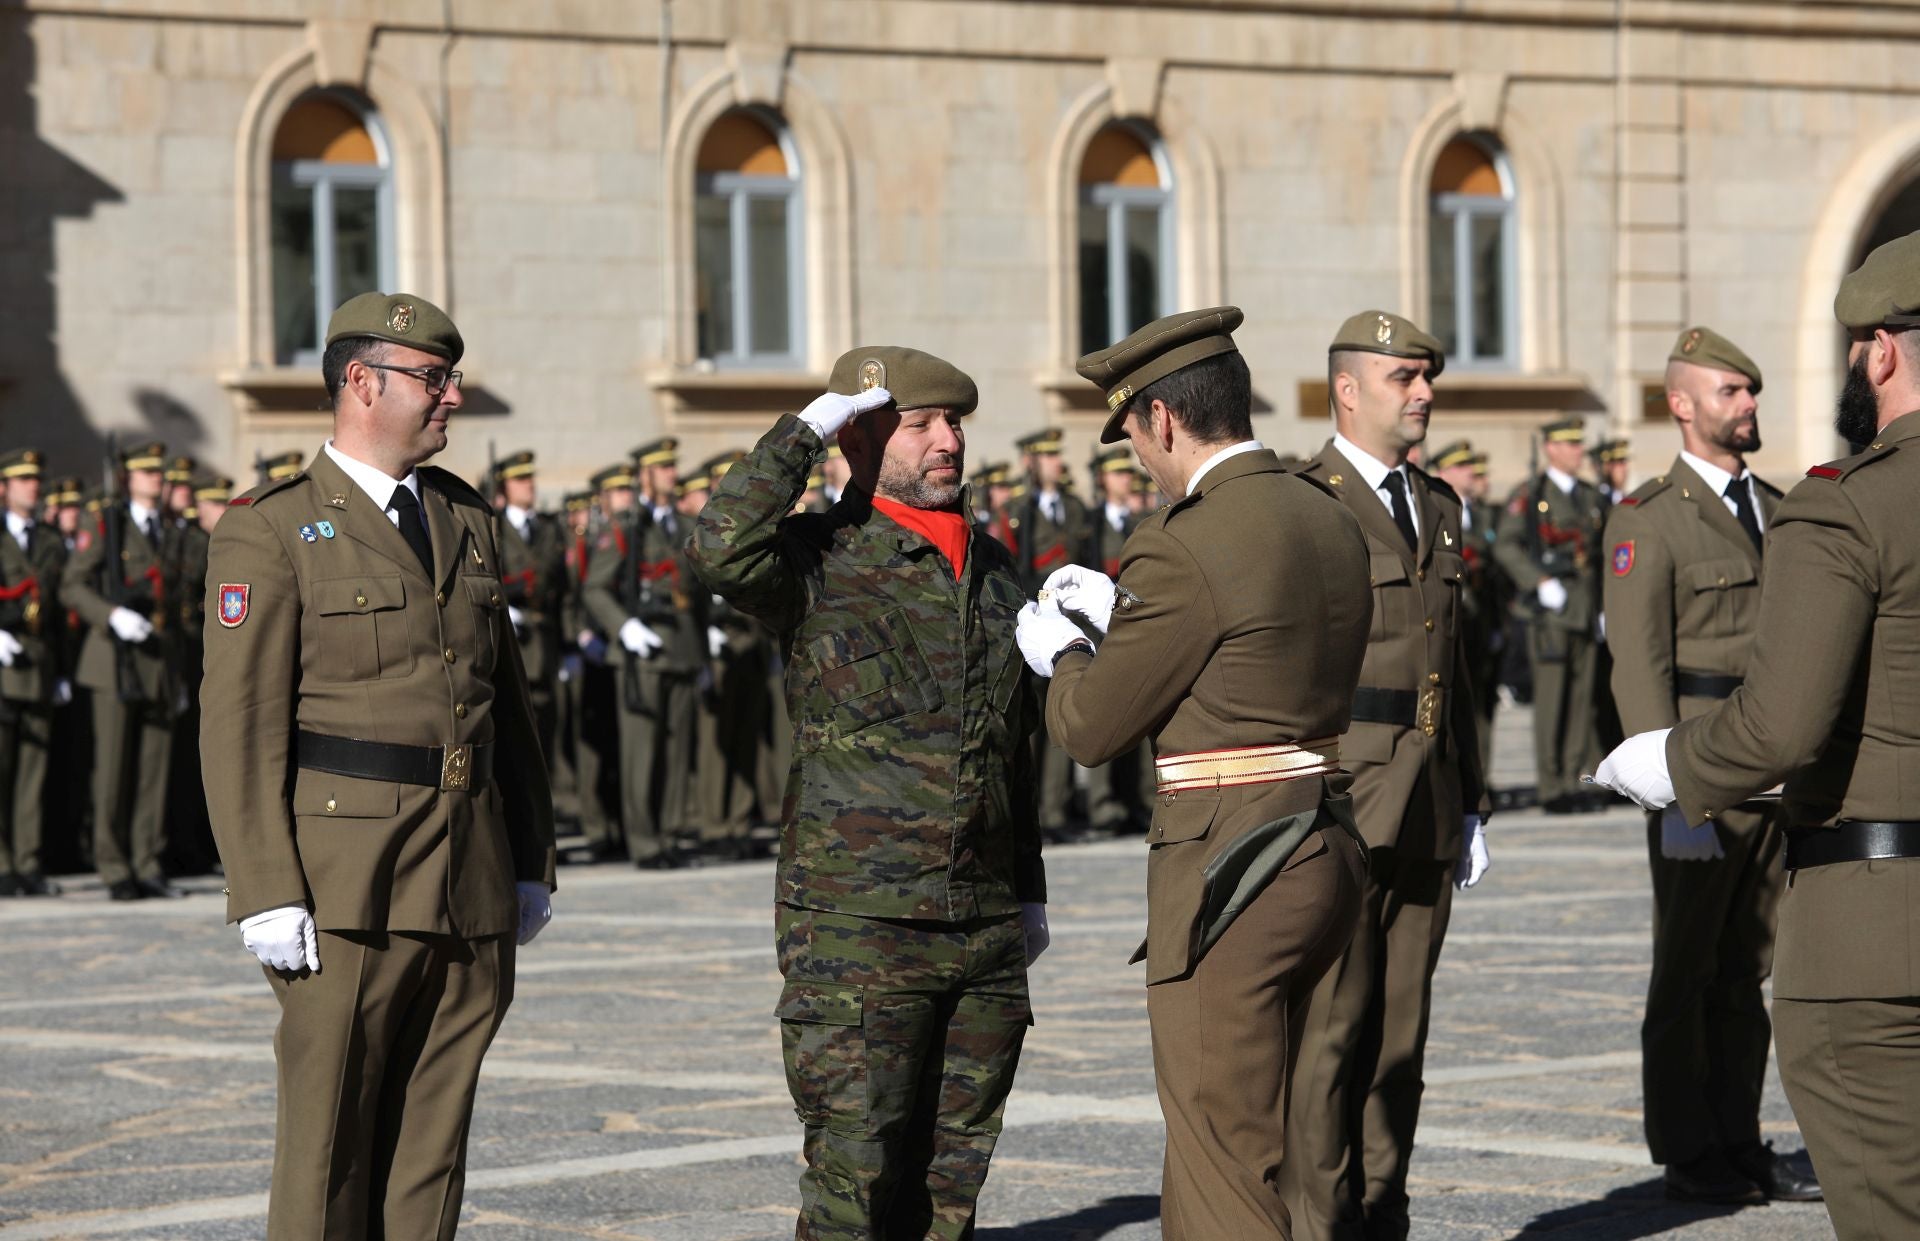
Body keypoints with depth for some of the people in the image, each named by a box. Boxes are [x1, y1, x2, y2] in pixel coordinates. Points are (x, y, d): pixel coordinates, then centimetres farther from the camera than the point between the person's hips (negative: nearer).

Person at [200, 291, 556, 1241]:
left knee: (434, 1135, 7)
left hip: (471, 877, 6)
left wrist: (531, 863, 13)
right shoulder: (269, 530, -3)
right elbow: (240, 724, -8)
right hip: (346, 880, -6)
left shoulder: (466, 519, 16)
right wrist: (267, 895, -15)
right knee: (329, 1141, -3)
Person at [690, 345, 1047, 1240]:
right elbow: (722, 550, -27)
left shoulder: (991, 564, 15)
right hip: (856, 929, -6)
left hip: (986, 931, 6)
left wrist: (1028, 891, 22)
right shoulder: (821, 558, -4)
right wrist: (805, 429, -17)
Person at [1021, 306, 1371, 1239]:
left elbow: (1094, 728, -8)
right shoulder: (1332, 524, 9)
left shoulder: (1184, 547, -17)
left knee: (1227, 1163, -2)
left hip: (1228, 872, -9)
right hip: (1327, 848, 9)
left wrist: (1061, 653, 12)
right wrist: (1121, 617, 24)